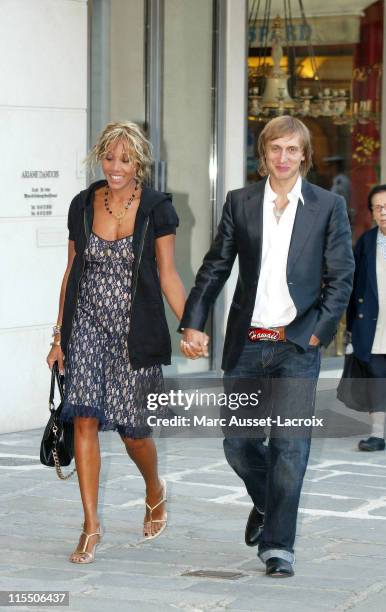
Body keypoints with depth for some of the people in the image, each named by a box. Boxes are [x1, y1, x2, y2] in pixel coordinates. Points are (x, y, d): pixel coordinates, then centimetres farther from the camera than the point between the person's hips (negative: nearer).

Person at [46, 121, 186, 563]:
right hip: (88, 326, 2)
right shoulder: (83, 205, 5)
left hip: (136, 331, -2)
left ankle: (155, 490, 34)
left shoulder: (156, 208, -3)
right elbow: (72, 272, 11)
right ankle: (91, 524, -5)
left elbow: (167, 276, 0)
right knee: (84, 419, -11)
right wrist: (59, 336, 10)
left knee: (132, 428, 2)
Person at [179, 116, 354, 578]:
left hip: (296, 344, -2)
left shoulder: (328, 206, 1)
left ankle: (277, 545, 2)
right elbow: (214, 267, 8)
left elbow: (341, 276, 2)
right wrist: (192, 324, 0)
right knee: (237, 442, 8)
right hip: (245, 344, 3)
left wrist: (318, 330, -8)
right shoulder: (240, 202, 6)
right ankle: (266, 502, 38)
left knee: (289, 445, -7)